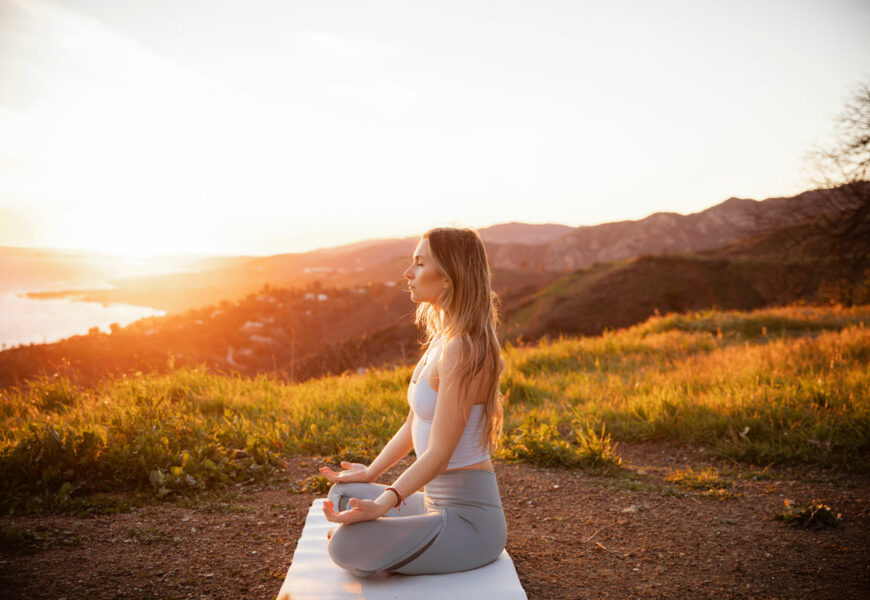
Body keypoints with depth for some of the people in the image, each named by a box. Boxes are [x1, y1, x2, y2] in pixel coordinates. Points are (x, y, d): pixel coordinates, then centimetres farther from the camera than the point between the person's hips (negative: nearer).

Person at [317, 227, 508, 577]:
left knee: (346, 545, -23)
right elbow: (413, 425, 15)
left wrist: (380, 505, -33)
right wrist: (370, 473, 12)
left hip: (468, 518, -9)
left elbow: (439, 454, -24)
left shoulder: (461, 350, -22)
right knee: (342, 494, 18)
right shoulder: (441, 339, 8)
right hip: (438, 500, 9)